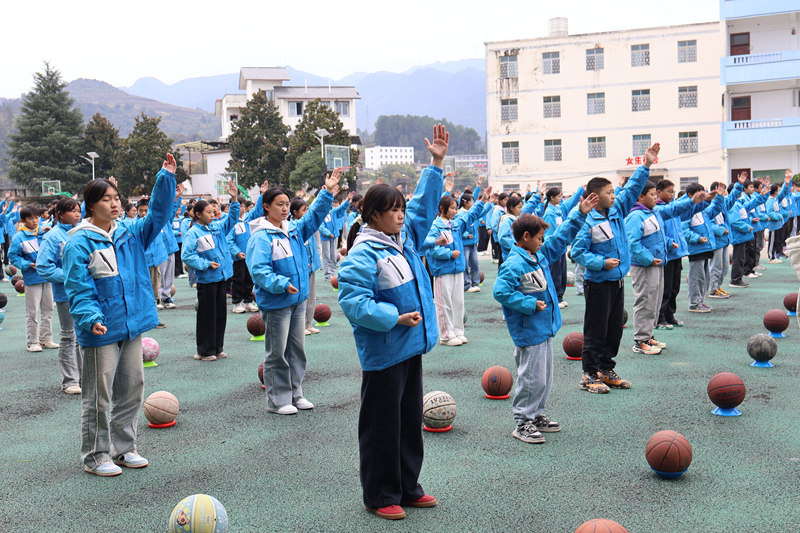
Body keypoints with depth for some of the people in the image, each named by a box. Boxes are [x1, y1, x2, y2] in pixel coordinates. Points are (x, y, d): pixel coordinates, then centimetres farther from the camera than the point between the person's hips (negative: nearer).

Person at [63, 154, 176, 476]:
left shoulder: (129, 235, 9)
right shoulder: (79, 244, -10)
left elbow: (157, 215, 6)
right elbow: (78, 290, -14)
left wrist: (166, 178, -5)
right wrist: (91, 319, -29)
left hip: (132, 328, 7)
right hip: (101, 331, -6)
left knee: (132, 390, 14)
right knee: (99, 396, 3)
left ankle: (122, 448, 28)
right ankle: (95, 457, 16)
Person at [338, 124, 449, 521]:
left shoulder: (405, 236, 8)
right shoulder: (363, 254, -16)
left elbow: (424, 204, 20)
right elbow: (352, 301, -22)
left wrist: (436, 165, 15)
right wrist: (394, 317, -23)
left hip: (410, 348, 9)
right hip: (383, 354, -9)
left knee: (410, 420, 16)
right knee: (383, 425, 2)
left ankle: (407, 488, 29)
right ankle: (379, 496, 16)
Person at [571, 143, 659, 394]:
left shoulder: (617, 211, 6)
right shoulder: (588, 222, -15)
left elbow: (632, 189, 10)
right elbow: (577, 252, -16)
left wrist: (646, 166, 3)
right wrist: (601, 263, -23)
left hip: (617, 282, 8)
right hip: (598, 283, -7)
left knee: (615, 329, 14)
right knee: (596, 330, -1)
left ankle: (606, 370, 25)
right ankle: (589, 375, 9)